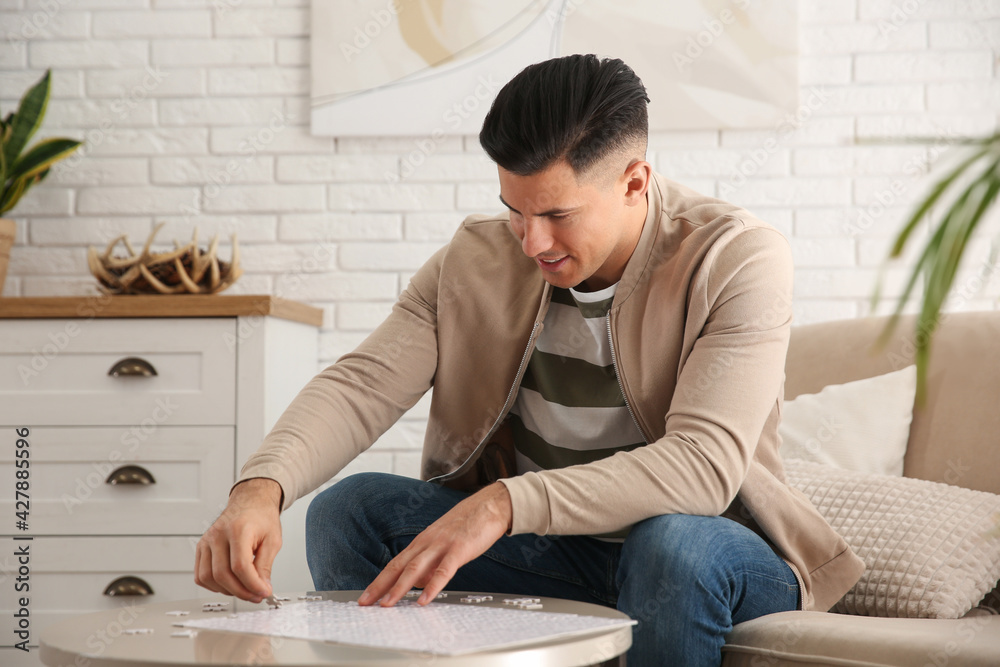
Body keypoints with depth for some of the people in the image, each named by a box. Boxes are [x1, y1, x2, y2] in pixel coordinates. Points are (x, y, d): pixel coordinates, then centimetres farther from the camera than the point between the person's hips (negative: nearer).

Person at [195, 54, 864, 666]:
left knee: (673, 546, -38)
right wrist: (262, 486, -33)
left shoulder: (738, 258, -17)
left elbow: (705, 463, -29)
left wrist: (506, 503, -40)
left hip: (707, 551, -3)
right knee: (349, 508, -16)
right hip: (546, 555, 3)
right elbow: (362, 386, -11)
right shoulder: (479, 258, -4)